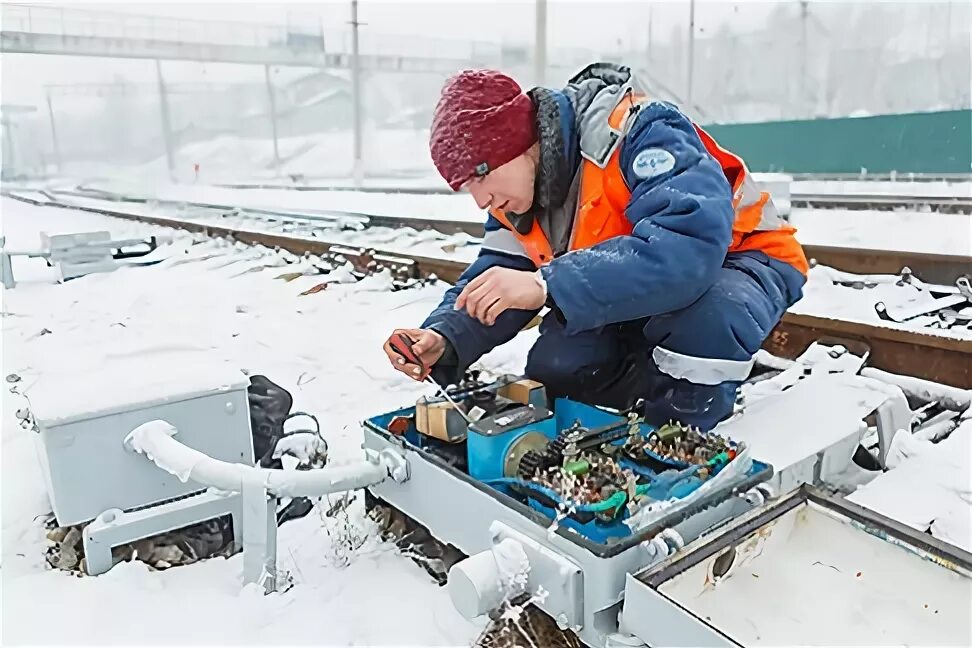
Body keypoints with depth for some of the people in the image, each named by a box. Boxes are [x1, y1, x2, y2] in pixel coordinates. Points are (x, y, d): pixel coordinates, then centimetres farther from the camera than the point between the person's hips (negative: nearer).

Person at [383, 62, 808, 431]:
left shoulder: (635, 133, -32)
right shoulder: (517, 184, -6)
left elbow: (690, 246, -46)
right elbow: (498, 273, -4)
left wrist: (548, 286, -50)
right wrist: (446, 338, -24)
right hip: (638, 294, 6)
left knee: (704, 311, -39)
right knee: (552, 370, -12)